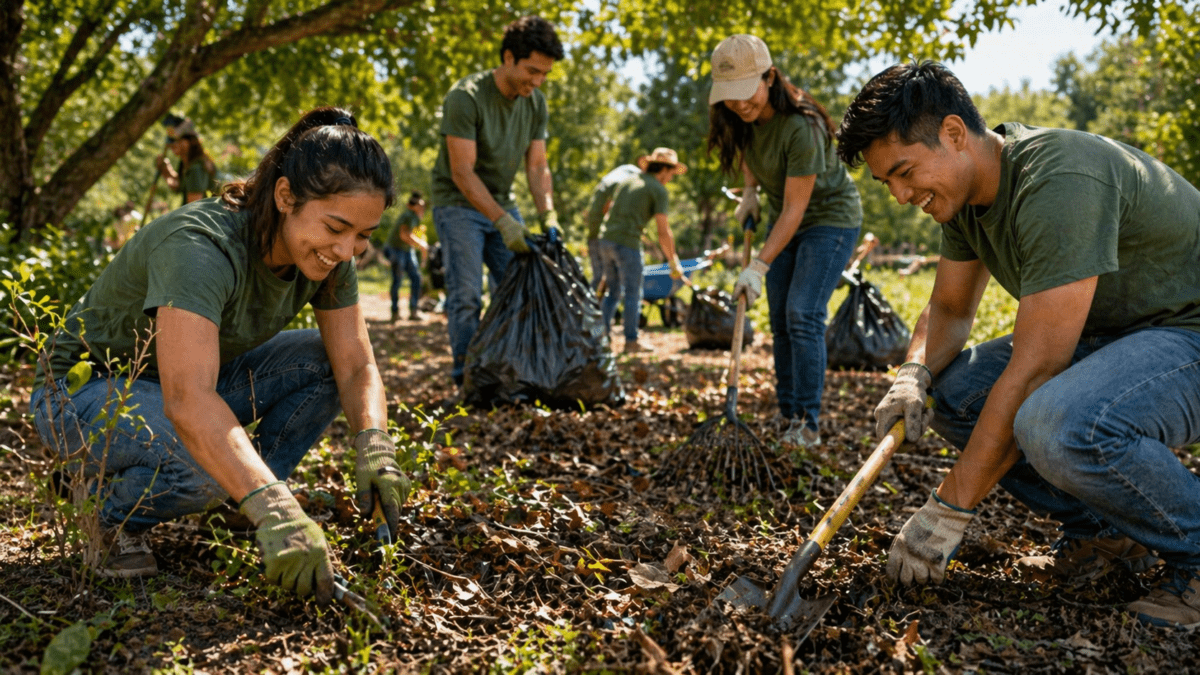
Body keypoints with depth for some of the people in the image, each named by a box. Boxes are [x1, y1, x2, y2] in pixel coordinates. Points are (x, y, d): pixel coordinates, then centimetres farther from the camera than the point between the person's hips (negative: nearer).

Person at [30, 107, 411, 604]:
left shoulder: (329, 259, -13)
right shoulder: (200, 246, -35)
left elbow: (357, 366, -12)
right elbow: (186, 401, -46)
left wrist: (374, 446, -33)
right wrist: (274, 511, -55)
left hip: (199, 378, 7)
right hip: (85, 392, -7)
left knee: (323, 362, -12)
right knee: (207, 459, -36)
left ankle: (234, 505, -1)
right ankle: (119, 512, -2)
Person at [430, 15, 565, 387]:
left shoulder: (536, 104, 0)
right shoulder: (466, 97, -20)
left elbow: (537, 167, -1)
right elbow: (462, 172, -23)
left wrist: (548, 214, -18)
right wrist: (503, 222, -29)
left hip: (502, 203, 6)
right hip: (459, 205, -6)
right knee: (467, 297, -10)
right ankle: (467, 381, -1)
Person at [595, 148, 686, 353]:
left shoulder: (627, 181, 18)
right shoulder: (658, 190, -2)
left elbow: (606, 209, 22)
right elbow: (663, 231, -7)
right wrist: (674, 262, -1)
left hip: (605, 238, 7)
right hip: (627, 243, -7)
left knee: (612, 290, 18)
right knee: (633, 294, 4)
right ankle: (631, 341, 8)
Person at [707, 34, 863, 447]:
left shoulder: (800, 127, -32)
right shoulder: (743, 119, -10)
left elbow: (794, 210, -29)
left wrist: (759, 267, -30)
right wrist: (750, 191, 2)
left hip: (830, 217, -7)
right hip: (784, 220, 8)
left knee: (803, 315, -17)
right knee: (780, 319, 5)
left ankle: (807, 423, -9)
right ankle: (787, 414, 14)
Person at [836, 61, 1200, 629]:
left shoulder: (1060, 182, -29)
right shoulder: (966, 187, 0)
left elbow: (1034, 368, -30)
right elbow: (949, 309, 13)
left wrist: (948, 509, -25)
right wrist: (914, 374, -11)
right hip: (1109, 332, 9)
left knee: (1057, 424, -36)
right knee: (953, 393, -2)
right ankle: (1104, 530, 7)